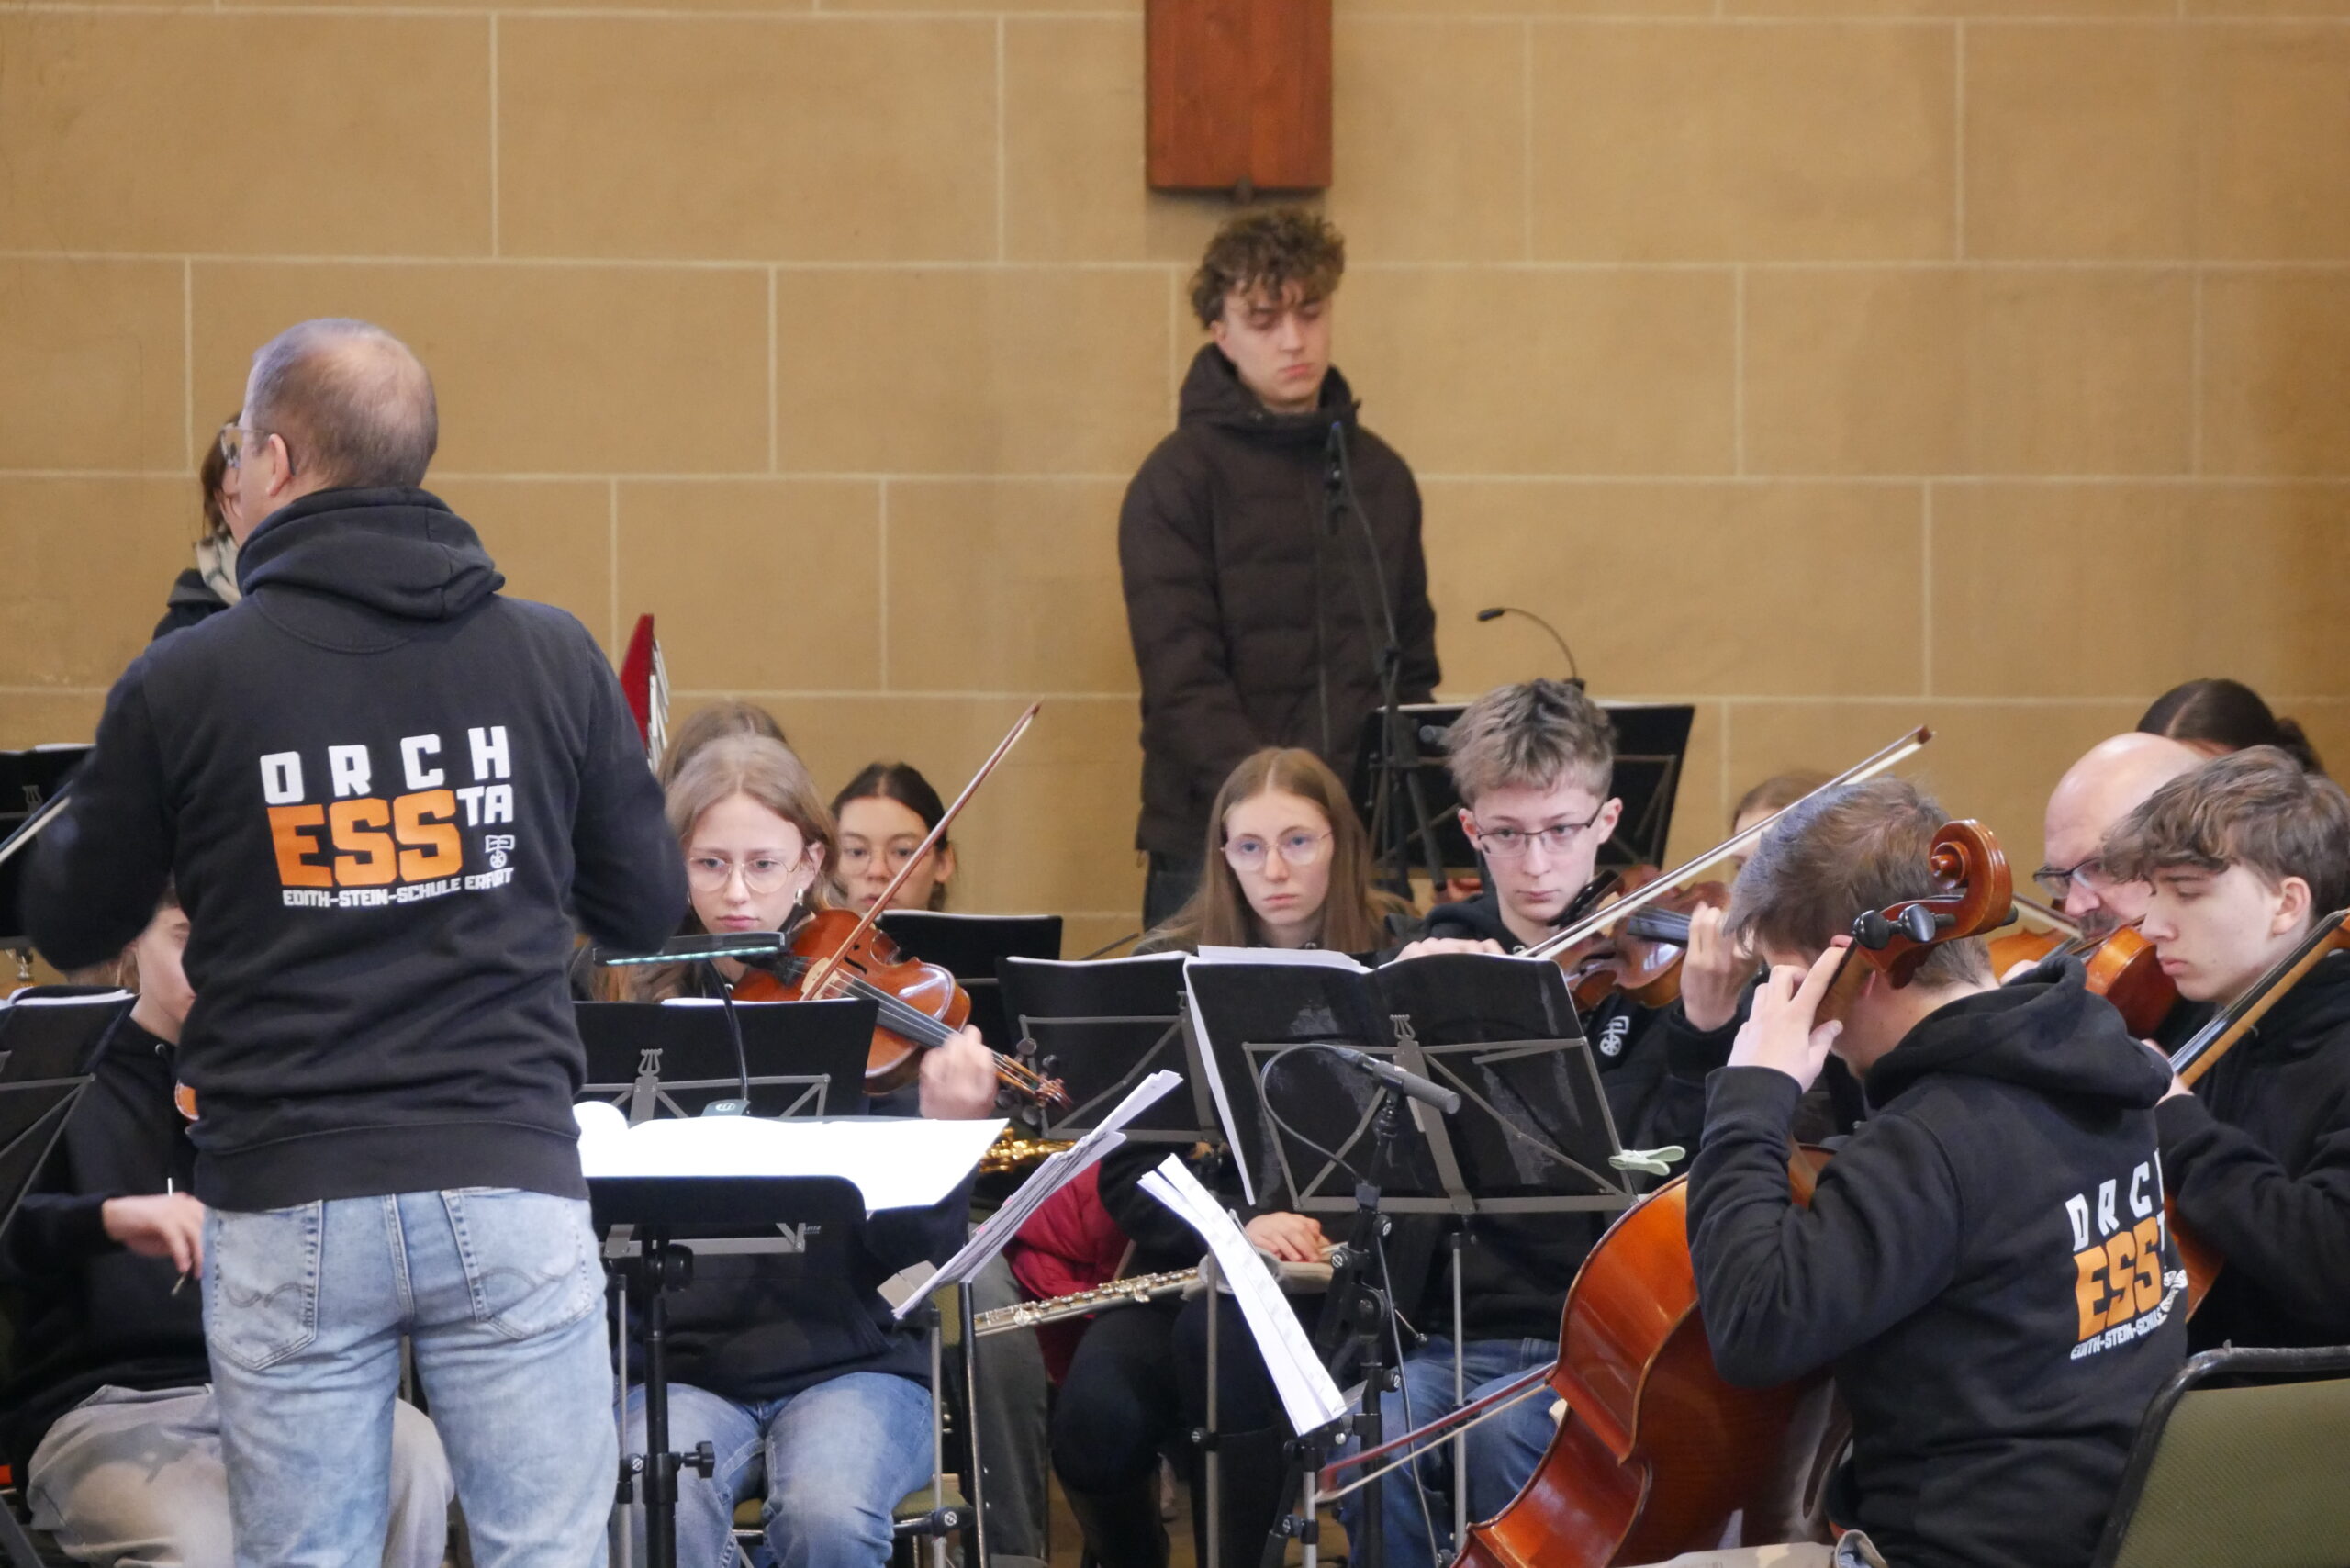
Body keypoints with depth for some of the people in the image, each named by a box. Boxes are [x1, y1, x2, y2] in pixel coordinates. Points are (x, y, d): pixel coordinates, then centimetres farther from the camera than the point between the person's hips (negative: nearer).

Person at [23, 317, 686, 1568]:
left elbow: (68, 931, 8)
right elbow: (647, 910, 10)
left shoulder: (181, 687, -5)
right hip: (511, 1187, 1)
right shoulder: (555, 660, -1)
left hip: (289, 1218, -1)